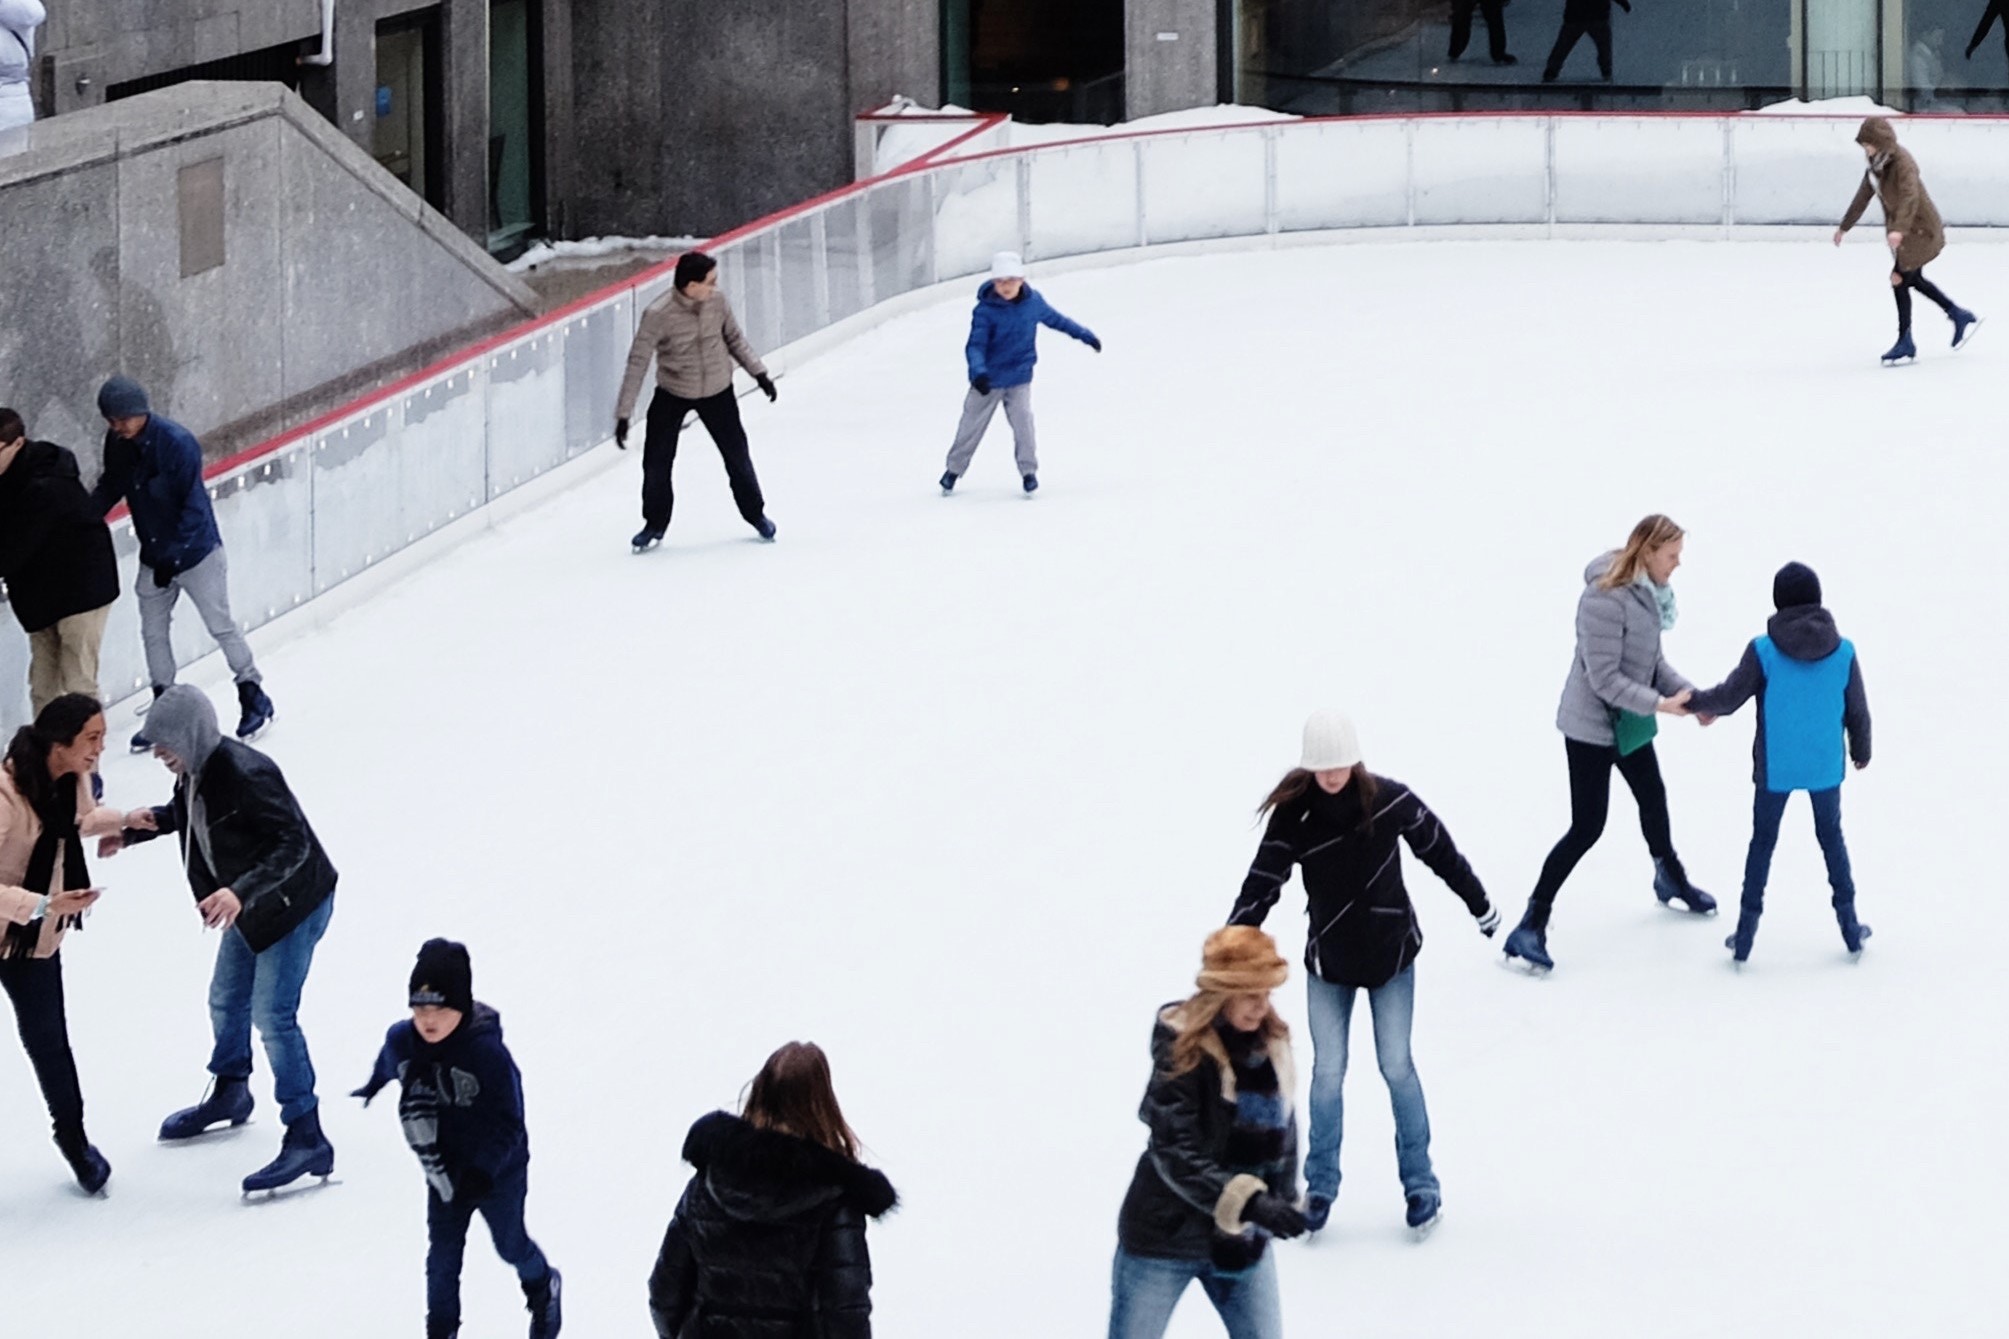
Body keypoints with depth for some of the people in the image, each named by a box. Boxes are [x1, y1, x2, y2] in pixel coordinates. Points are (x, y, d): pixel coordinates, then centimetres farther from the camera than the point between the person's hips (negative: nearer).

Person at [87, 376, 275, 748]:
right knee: (153, 631, 10)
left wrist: (173, 556, -27)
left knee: (221, 626, 5)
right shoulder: (117, 443, -7)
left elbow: (193, 507, -25)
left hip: (196, 552, -6)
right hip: (154, 557, 6)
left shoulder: (177, 443, -27)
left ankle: (253, 696, 20)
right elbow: (110, 487, 9)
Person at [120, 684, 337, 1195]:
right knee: (226, 1000, 23)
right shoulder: (194, 772, -6)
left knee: (273, 1016, -13)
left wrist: (241, 893, -44)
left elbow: (293, 844, -33)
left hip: (294, 904, -10)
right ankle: (230, 1094, 48)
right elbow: (188, 814, 15)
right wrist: (146, 822, -5)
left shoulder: (245, 775, -33)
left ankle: (306, 1140, -9)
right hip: (248, 904, 10)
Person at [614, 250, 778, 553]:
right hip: (672, 394, -3)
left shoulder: (717, 302, -16)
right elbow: (638, 362, -22)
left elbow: (735, 338, 3)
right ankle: (655, 525, 23)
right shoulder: (658, 315, -28)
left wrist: (758, 372, 5)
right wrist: (624, 414, -22)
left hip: (717, 391, 3)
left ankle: (755, 513, 36)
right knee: (656, 462, 0)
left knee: (736, 454, 14)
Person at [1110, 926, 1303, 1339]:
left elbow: (1283, 1126, 14)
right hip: (1166, 1234, -6)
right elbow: (1177, 1156, -27)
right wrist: (1251, 1203, -36)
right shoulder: (1181, 1050, -22)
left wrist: (1283, 1198, 9)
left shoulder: (1271, 1042, -3)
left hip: (1241, 1239, 6)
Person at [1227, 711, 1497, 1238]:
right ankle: (1320, 1184, 19)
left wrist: (1479, 904, 11)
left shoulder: (1389, 800, -15)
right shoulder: (1294, 815, -16)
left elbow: (1439, 851, -1)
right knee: (1327, 1072, 3)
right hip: (1328, 958, 0)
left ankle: (1420, 1182, 15)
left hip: (1391, 952, 0)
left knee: (1396, 1065, 2)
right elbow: (1261, 884, -17)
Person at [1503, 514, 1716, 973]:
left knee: (1653, 799, 27)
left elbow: (1652, 660, 7)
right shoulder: (1605, 599, -28)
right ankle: (1530, 929, -4)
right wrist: (1661, 704, -30)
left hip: (1629, 722, 9)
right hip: (1593, 724, -9)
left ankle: (1671, 880, 54)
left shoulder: (1649, 591, -1)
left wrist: (1689, 694, -6)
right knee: (1587, 827, -9)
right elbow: (1604, 679, -28)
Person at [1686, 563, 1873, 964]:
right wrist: (1861, 752, 18)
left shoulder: (1764, 651, -16)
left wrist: (1694, 702, 9)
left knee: (1762, 842, 14)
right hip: (1825, 766, 1)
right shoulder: (1843, 652, -10)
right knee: (1831, 838, 20)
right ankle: (1849, 926, 25)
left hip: (1775, 767, -1)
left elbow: (1728, 698, -11)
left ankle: (1746, 934, 16)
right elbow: (1857, 712, -1)